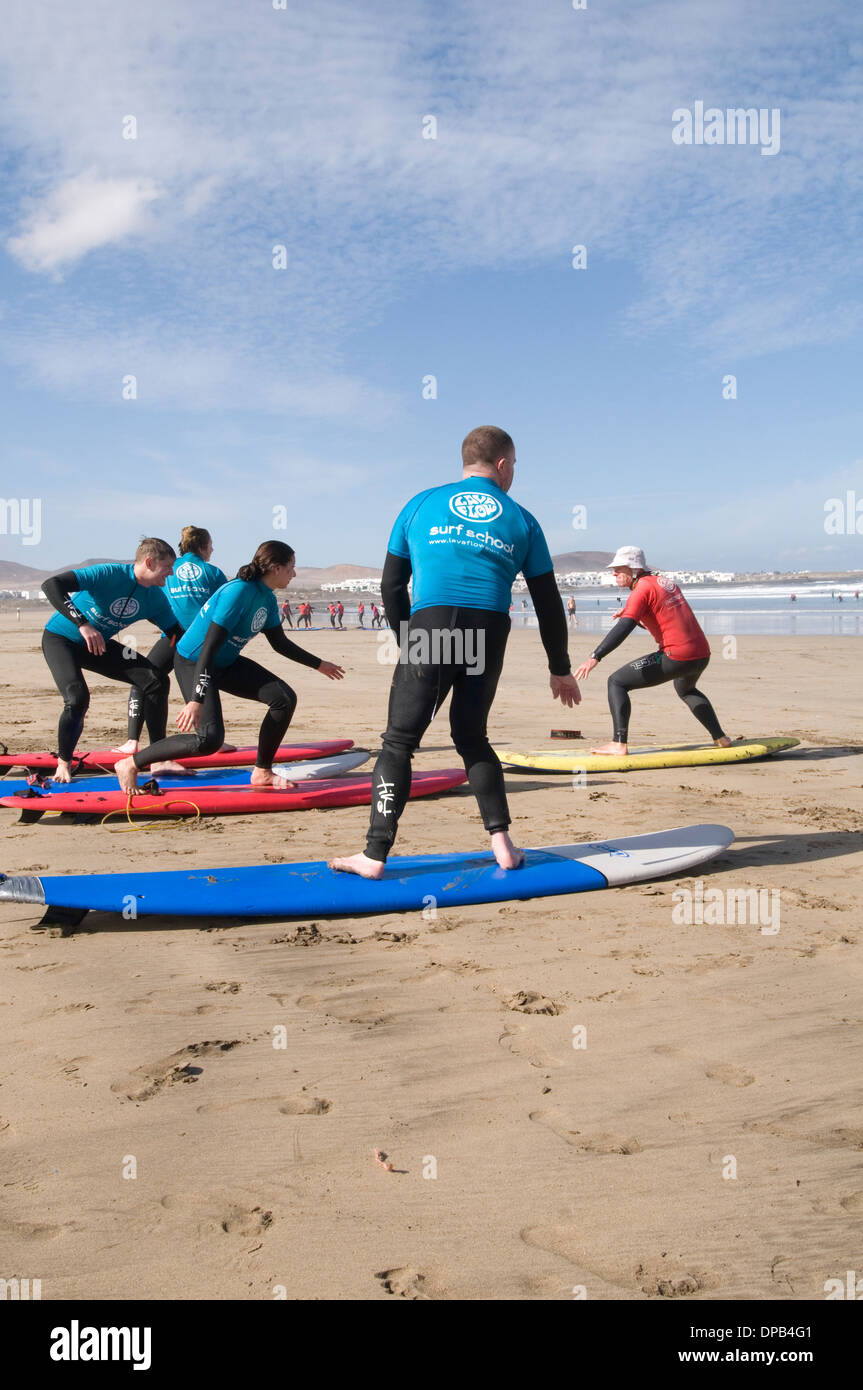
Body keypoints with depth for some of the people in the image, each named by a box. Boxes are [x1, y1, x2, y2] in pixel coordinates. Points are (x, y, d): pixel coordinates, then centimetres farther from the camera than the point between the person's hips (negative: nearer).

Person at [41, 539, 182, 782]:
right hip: (60, 639, -6)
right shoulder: (108, 575, -29)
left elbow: (179, 635, 1)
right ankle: (63, 763, 0)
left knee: (156, 680, -9)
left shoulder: (155, 598, -9)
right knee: (77, 698, -28)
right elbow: (51, 585, -37)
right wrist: (83, 624, -47)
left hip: (99, 644, 6)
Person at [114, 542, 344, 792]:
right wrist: (197, 700, -35)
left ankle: (262, 772, 9)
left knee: (285, 698, -4)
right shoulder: (239, 592, -26)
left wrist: (319, 664, 22)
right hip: (193, 662, -9)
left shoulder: (268, 600, 1)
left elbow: (280, 642, 17)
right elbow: (209, 646, -31)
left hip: (226, 663, 9)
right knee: (209, 739, -22)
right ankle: (130, 765, -7)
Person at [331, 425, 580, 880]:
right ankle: (501, 842, 13)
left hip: (430, 627, -2)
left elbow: (390, 587, 15)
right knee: (471, 737, 19)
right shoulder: (521, 521, 17)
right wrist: (559, 670, 25)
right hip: (490, 637, 2)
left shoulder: (421, 504, 17)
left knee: (399, 742, 4)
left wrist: (408, 643, 27)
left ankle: (374, 855, 2)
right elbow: (548, 603, 18)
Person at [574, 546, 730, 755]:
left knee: (616, 682, -3)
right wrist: (631, 614, 15)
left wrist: (595, 658, -27)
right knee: (686, 690, 40)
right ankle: (720, 738, 41)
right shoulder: (665, 582, 18)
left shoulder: (642, 588, -7)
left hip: (676, 657, -9)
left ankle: (619, 743, -12)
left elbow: (623, 628, -21)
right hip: (703, 654, 9)